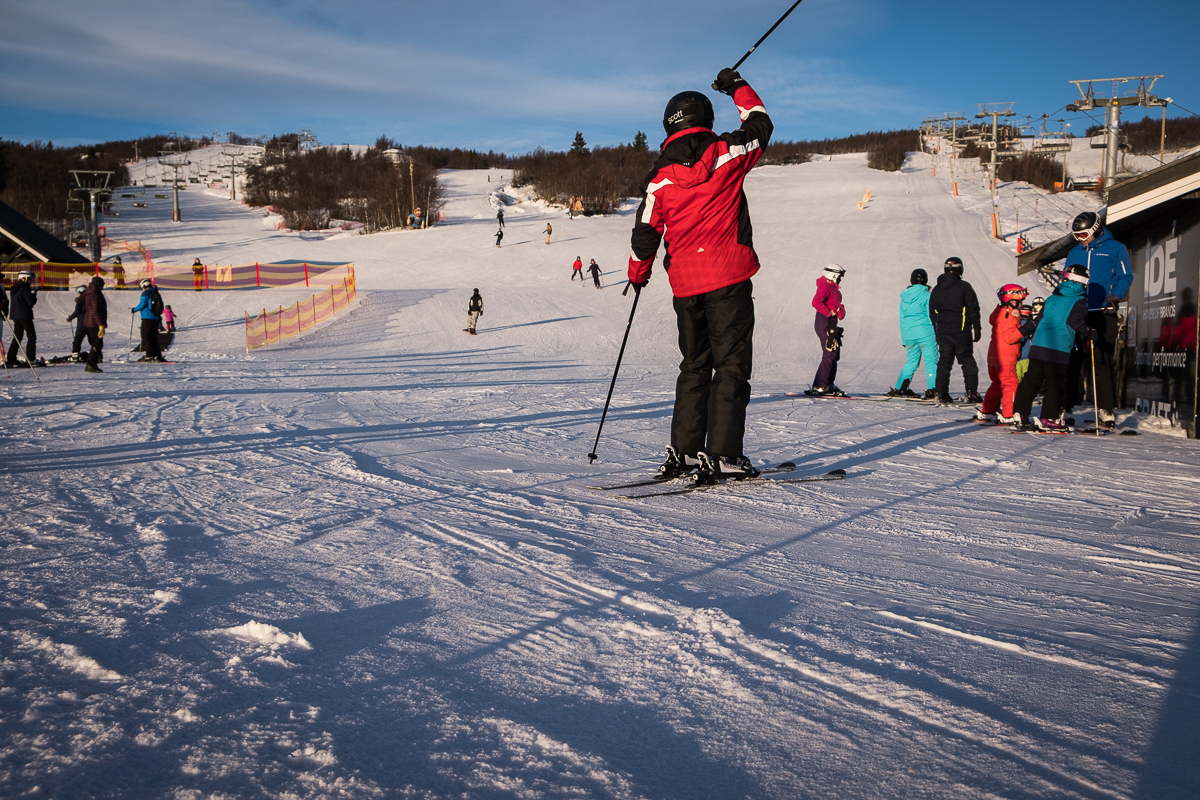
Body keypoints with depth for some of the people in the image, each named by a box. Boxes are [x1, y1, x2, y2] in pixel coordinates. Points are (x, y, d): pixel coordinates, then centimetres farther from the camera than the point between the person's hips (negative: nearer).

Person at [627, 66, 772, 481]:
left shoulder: (659, 176, 4)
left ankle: (684, 450, 14)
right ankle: (724, 454, -8)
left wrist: (637, 274, 23)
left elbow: (645, 233, 6)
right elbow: (760, 124, 18)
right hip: (728, 276, -3)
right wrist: (738, 87, 32)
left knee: (694, 365, 14)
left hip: (685, 282, 3)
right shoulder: (726, 153, -1)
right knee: (731, 363, -2)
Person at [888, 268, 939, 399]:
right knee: (931, 361, -1)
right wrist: (937, 334, 0)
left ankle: (899, 389, 14)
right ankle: (931, 390, -11)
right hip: (925, 333, -6)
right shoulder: (926, 295, -5)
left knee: (912, 361, 17)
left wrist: (904, 339, 20)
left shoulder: (904, 297, 12)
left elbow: (902, 320, 15)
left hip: (909, 335, 6)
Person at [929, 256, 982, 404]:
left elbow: (932, 313, 14)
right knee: (967, 361, 3)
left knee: (944, 362, 8)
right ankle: (971, 393, -2)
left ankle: (942, 393, 4)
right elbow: (973, 309, -6)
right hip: (961, 331, -4)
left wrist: (937, 331, 21)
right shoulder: (964, 287, -6)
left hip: (943, 332, 4)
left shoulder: (936, 289, 8)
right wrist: (977, 329, 0)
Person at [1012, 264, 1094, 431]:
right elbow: (1075, 321, -16)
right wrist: (1089, 333, -5)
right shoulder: (1079, 301, -3)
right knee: (1056, 383, 2)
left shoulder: (1051, 298, 14)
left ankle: (1020, 414, 8)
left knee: (1031, 379, 10)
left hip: (1038, 346, 5)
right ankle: (1049, 419, 0)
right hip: (1059, 349, -5)